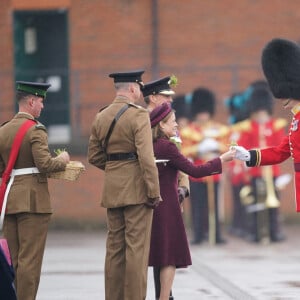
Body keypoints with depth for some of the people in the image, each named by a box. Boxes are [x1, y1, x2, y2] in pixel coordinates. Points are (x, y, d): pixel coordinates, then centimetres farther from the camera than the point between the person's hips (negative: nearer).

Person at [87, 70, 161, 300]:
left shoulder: (101, 117, 9)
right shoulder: (139, 115, -12)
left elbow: (94, 156, 13)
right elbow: (146, 157, -19)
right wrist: (154, 191, -15)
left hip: (112, 189, 7)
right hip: (137, 189, -7)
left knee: (114, 247, 11)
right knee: (137, 247, -4)